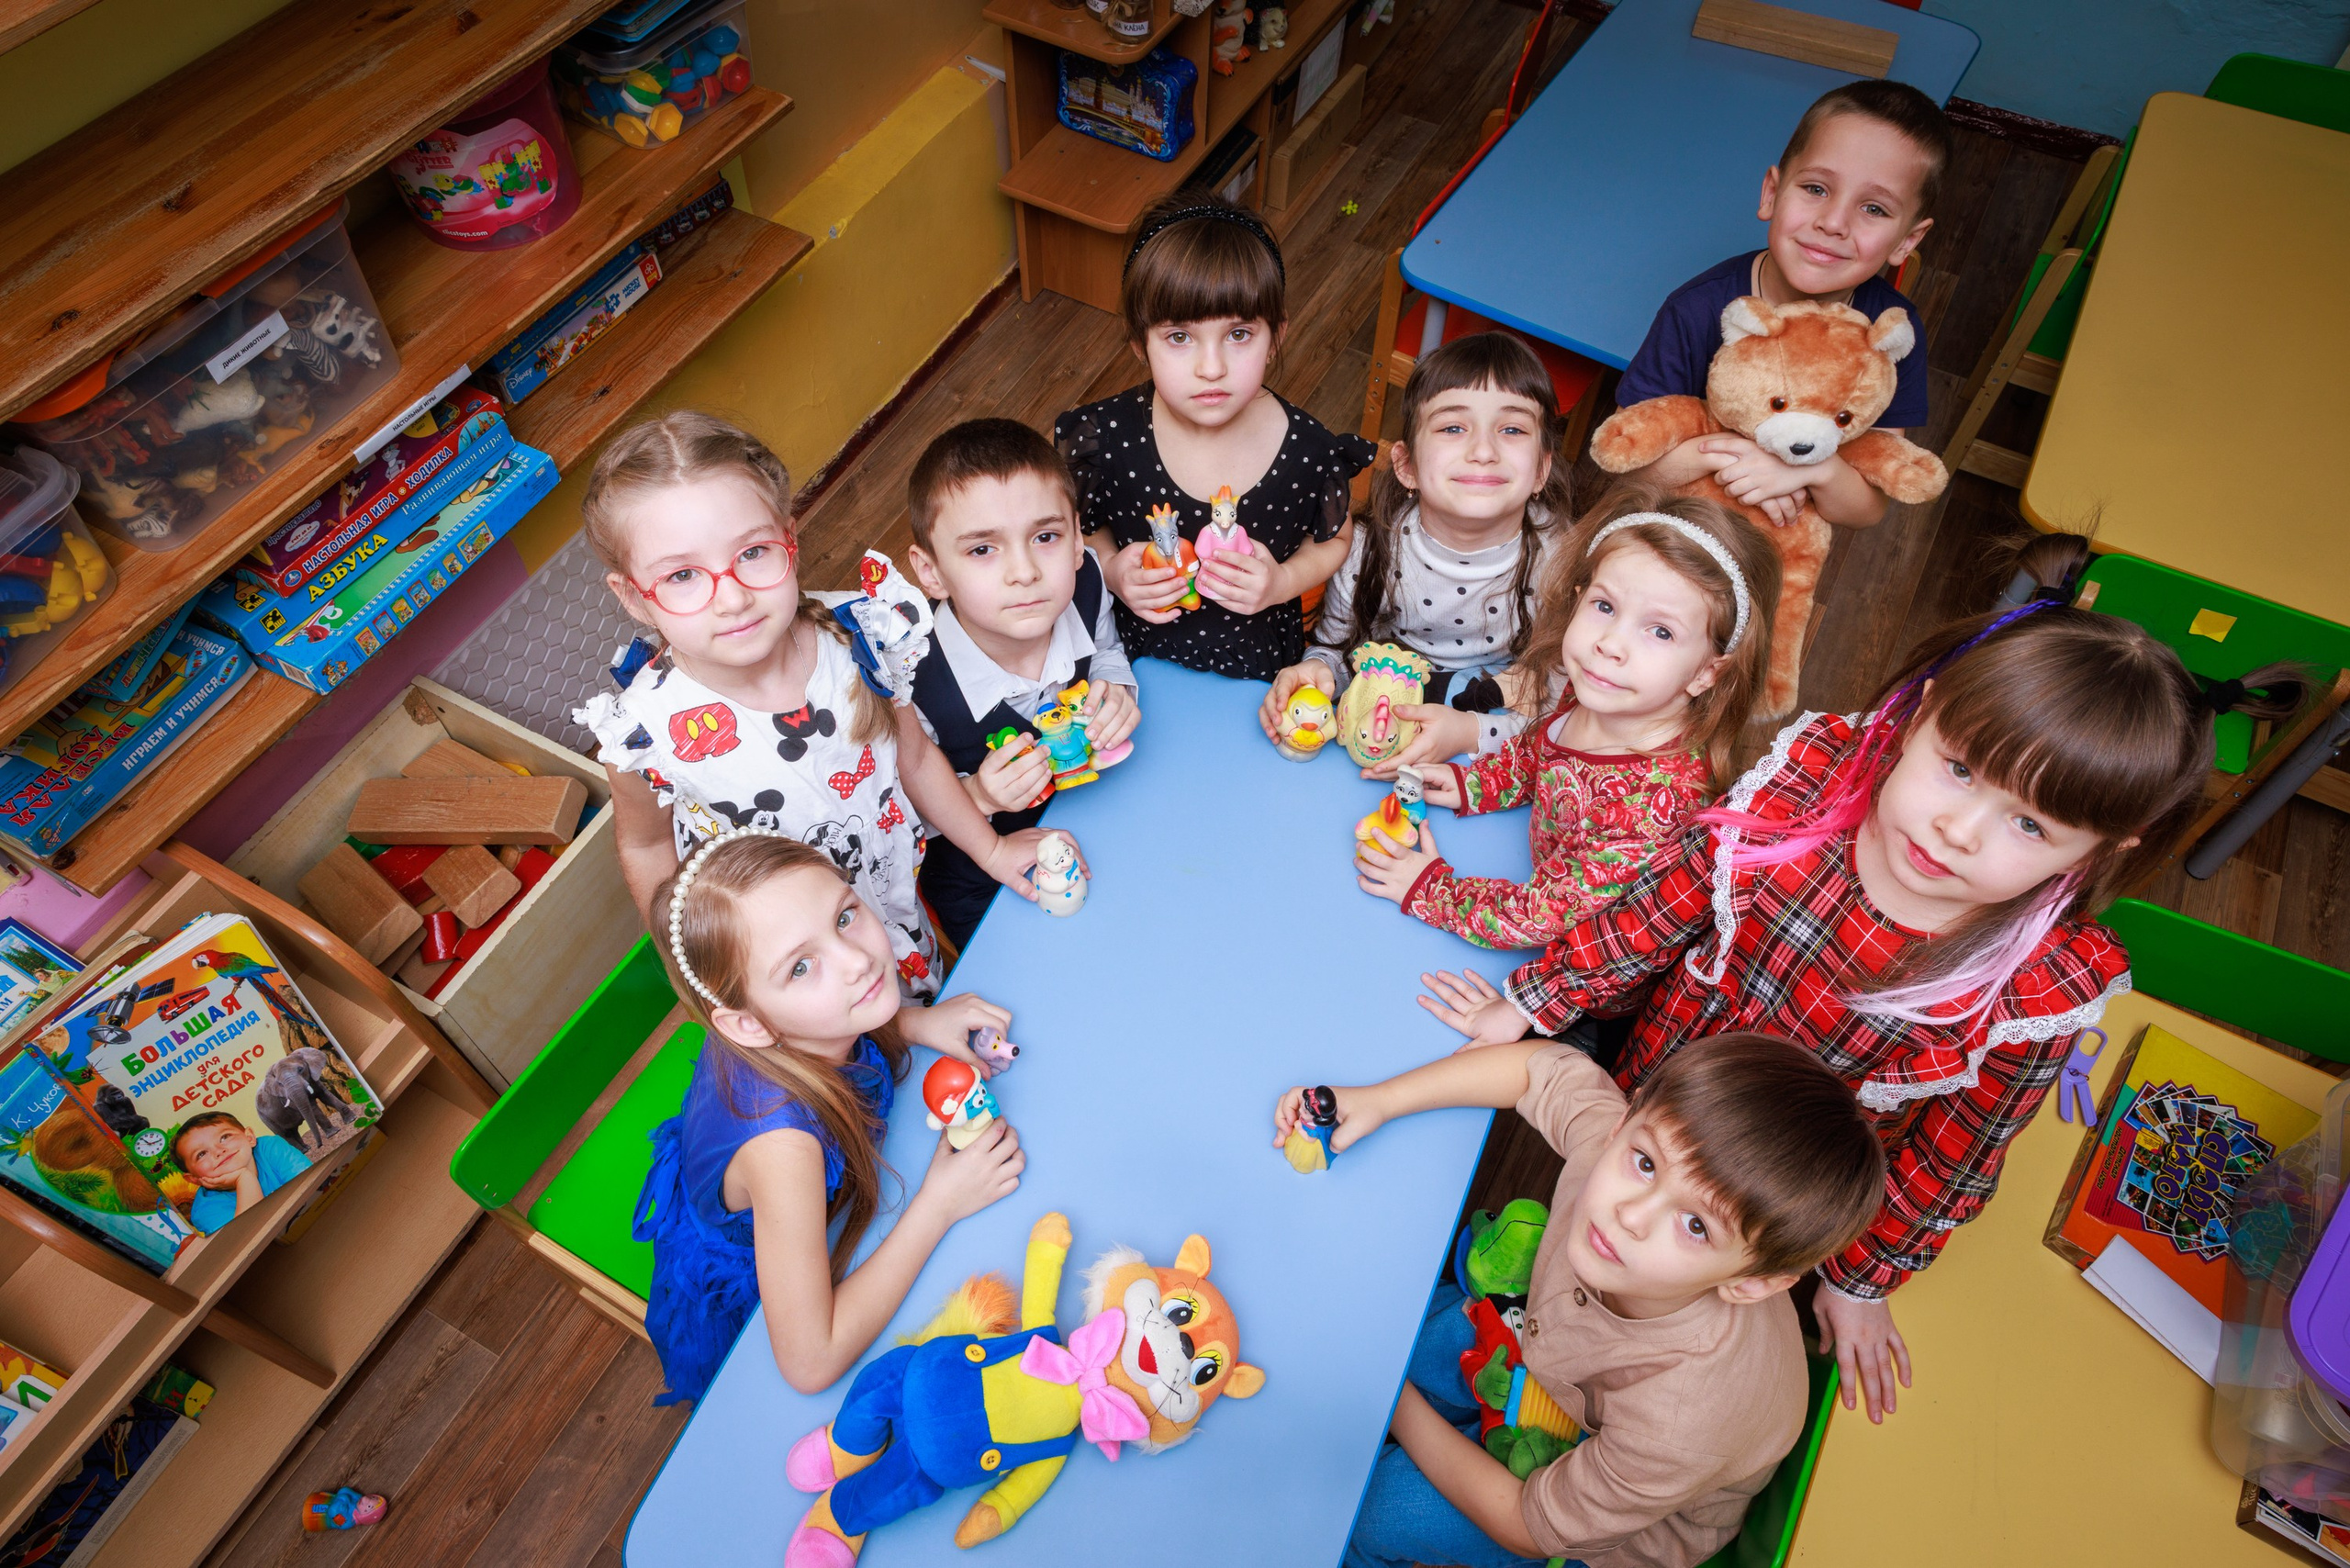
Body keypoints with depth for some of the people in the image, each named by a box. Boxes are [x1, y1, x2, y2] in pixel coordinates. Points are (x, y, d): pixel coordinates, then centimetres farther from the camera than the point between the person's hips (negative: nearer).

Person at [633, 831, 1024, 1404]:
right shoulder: (782, 1143, -45)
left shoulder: (807, 1028, -28)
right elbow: (810, 1362, -36)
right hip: (740, 1314, -5)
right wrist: (941, 1202, -32)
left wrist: (915, 1023, -21)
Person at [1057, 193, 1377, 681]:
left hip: (1263, 673, 0)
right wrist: (1111, 571, -14)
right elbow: (1075, 530, 7)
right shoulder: (1104, 438, -11)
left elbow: (1336, 540, 7)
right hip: (1137, 656, 1)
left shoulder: (1309, 451, -12)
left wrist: (1282, 582, -12)